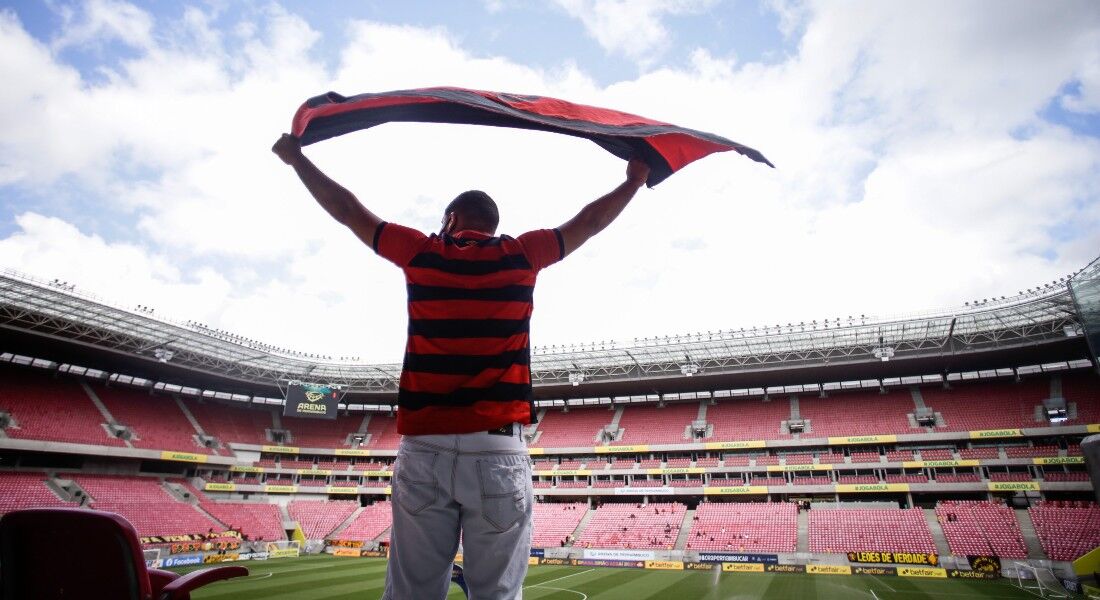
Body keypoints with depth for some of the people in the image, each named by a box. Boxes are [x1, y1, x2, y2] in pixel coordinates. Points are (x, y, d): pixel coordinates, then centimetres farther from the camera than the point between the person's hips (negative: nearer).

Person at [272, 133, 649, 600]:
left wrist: (297, 158, 34)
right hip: (498, 450, -1)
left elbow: (346, 209, 18)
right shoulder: (520, 255, 7)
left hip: (422, 451, 1)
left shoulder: (421, 252, 7)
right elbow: (590, 221, 20)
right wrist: (634, 180, 36)